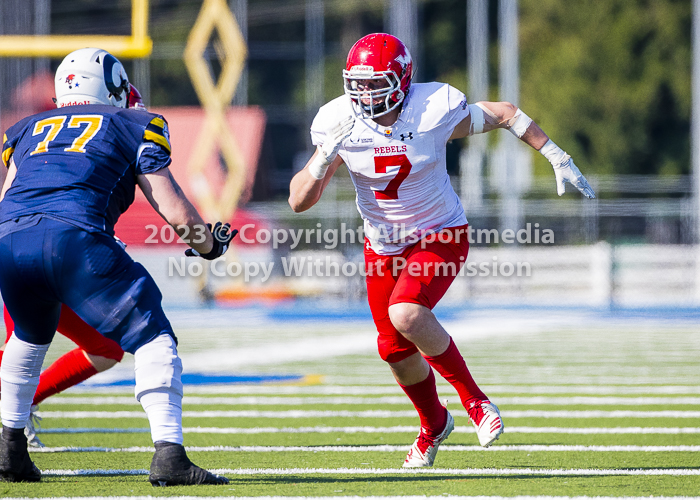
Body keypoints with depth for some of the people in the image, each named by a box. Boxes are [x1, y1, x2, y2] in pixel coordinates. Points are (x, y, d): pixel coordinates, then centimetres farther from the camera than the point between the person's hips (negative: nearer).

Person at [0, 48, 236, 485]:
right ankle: (168, 454, -12)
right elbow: (175, 211, 14)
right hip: (75, 238, -5)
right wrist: (209, 244, 33)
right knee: (153, 340, 3)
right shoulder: (132, 125, 21)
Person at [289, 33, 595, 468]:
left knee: (406, 315, -30)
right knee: (394, 348, 12)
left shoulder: (435, 111, -23)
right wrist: (327, 155, -36)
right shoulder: (340, 124, -16)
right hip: (383, 247, 4)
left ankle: (474, 400, -11)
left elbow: (505, 115, -5)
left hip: (439, 237, -4)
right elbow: (299, 201, -18)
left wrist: (558, 158, -2)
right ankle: (434, 424, 42)